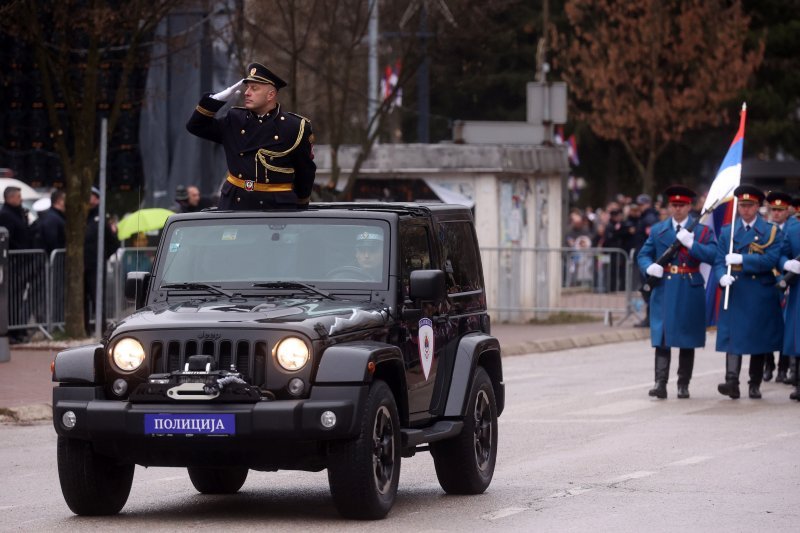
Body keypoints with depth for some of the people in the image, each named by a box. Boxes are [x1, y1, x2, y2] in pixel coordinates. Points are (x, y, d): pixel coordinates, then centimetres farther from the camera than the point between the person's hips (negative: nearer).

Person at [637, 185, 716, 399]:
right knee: (662, 339, -7)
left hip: (690, 292, -1)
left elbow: (712, 256, -9)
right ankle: (660, 383, -12)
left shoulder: (702, 231, 4)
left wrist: (691, 243, -19)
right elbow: (643, 255, 12)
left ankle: (683, 385, 13)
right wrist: (649, 267, -10)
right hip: (664, 290, 1)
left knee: (687, 341, 5)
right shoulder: (658, 230, 11)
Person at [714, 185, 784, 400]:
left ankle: (755, 385, 13)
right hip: (735, 292, 1)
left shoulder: (771, 231, 3)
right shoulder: (727, 231, 11)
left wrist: (741, 259, -17)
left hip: (761, 294, -1)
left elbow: (771, 260, -10)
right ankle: (732, 381, -20)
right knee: (732, 336, -11)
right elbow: (719, 260, 6)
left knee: (760, 340, 5)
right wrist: (722, 276, -16)